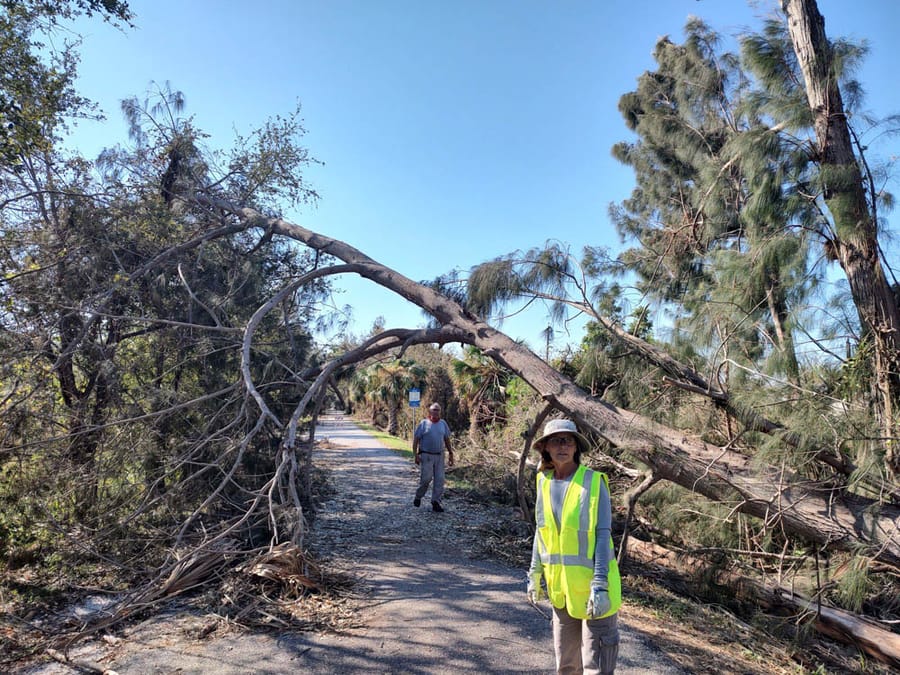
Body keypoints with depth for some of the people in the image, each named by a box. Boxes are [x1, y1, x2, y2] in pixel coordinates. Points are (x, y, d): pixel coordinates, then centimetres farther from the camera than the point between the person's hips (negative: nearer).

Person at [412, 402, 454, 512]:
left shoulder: (443, 423, 10)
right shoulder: (423, 423, -3)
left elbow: (447, 439, 16)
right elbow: (416, 439, -3)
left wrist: (450, 454, 12)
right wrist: (415, 455, -10)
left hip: (439, 456, 4)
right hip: (426, 456, -4)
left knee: (439, 480, 0)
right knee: (426, 478, -10)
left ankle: (436, 503, 7)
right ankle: (418, 497, 16)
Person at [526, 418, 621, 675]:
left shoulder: (593, 482, -13)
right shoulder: (544, 482, 2)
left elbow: (603, 535, -14)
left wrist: (600, 586, -18)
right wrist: (535, 574, 12)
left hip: (591, 585, -5)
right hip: (560, 586, 5)